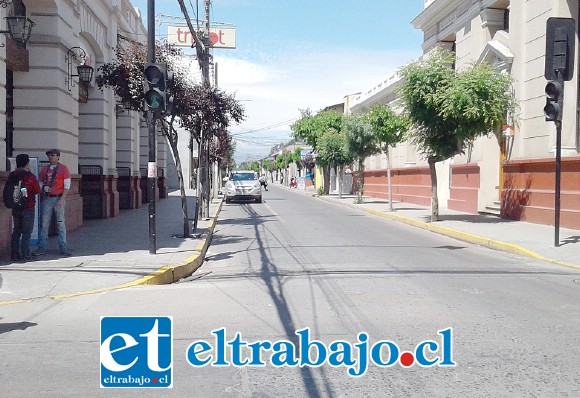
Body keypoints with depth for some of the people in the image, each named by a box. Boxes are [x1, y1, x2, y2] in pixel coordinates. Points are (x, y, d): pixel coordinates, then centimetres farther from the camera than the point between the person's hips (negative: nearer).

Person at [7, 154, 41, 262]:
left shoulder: (11, 176, 2)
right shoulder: (30, 176, -13)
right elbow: (37, 191, -4)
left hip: (15, 207, 5)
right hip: (28, 207, -5)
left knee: (16, 231, 13)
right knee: (27, 232, 0)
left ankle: (14, 254, 13)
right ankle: (25, 255, -2)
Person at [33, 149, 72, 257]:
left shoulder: (63, 168, 0)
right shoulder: (45, 169, 12)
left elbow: (67, 185, -4)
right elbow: (40, 183, 18)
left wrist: (62, 199, -12)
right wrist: (44, 188, -6)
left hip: (59, 198, -3)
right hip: (46, 198, 3)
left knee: (61, 224, 0)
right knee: (44, 224, 4)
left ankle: (63, 248, 4)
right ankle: (41, 248, 8)